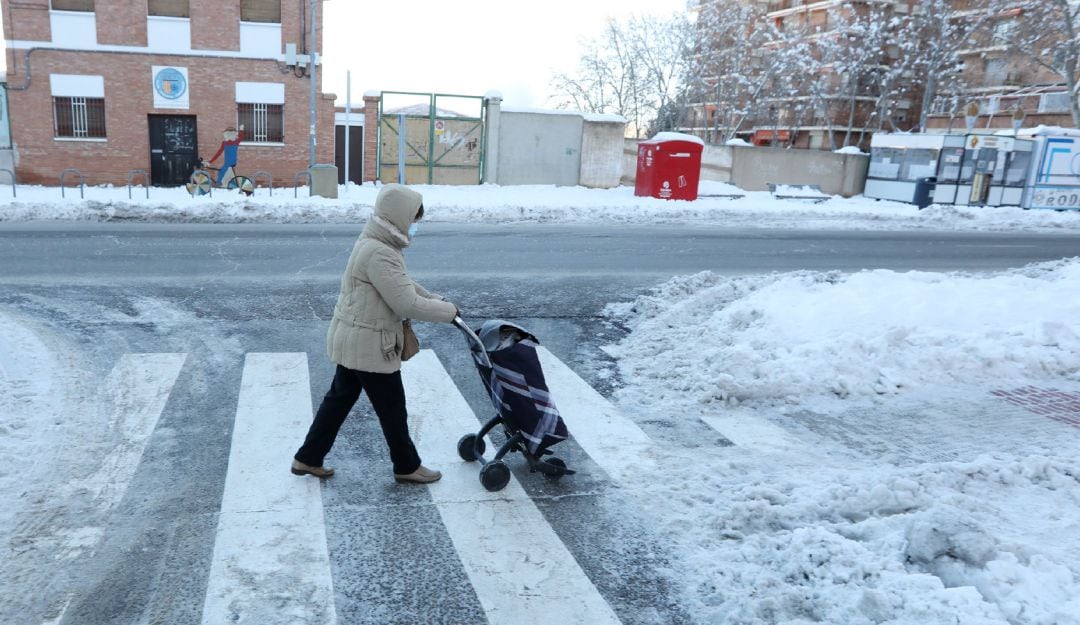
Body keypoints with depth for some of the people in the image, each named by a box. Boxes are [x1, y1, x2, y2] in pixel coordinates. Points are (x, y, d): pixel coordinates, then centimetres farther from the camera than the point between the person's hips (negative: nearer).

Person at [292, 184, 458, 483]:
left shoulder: (374, 243, 9)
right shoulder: (380, 254, -26)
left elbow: (404, 285, 18)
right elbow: (408, 304, -26)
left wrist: (437, 299, 8)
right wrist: (449, 311, -13)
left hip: (351, 340, 10)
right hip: (369, 345, -10)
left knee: (340, 397, 20)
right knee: (392, 408, 6)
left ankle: (307, 458, 30)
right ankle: (407, 466, 24)